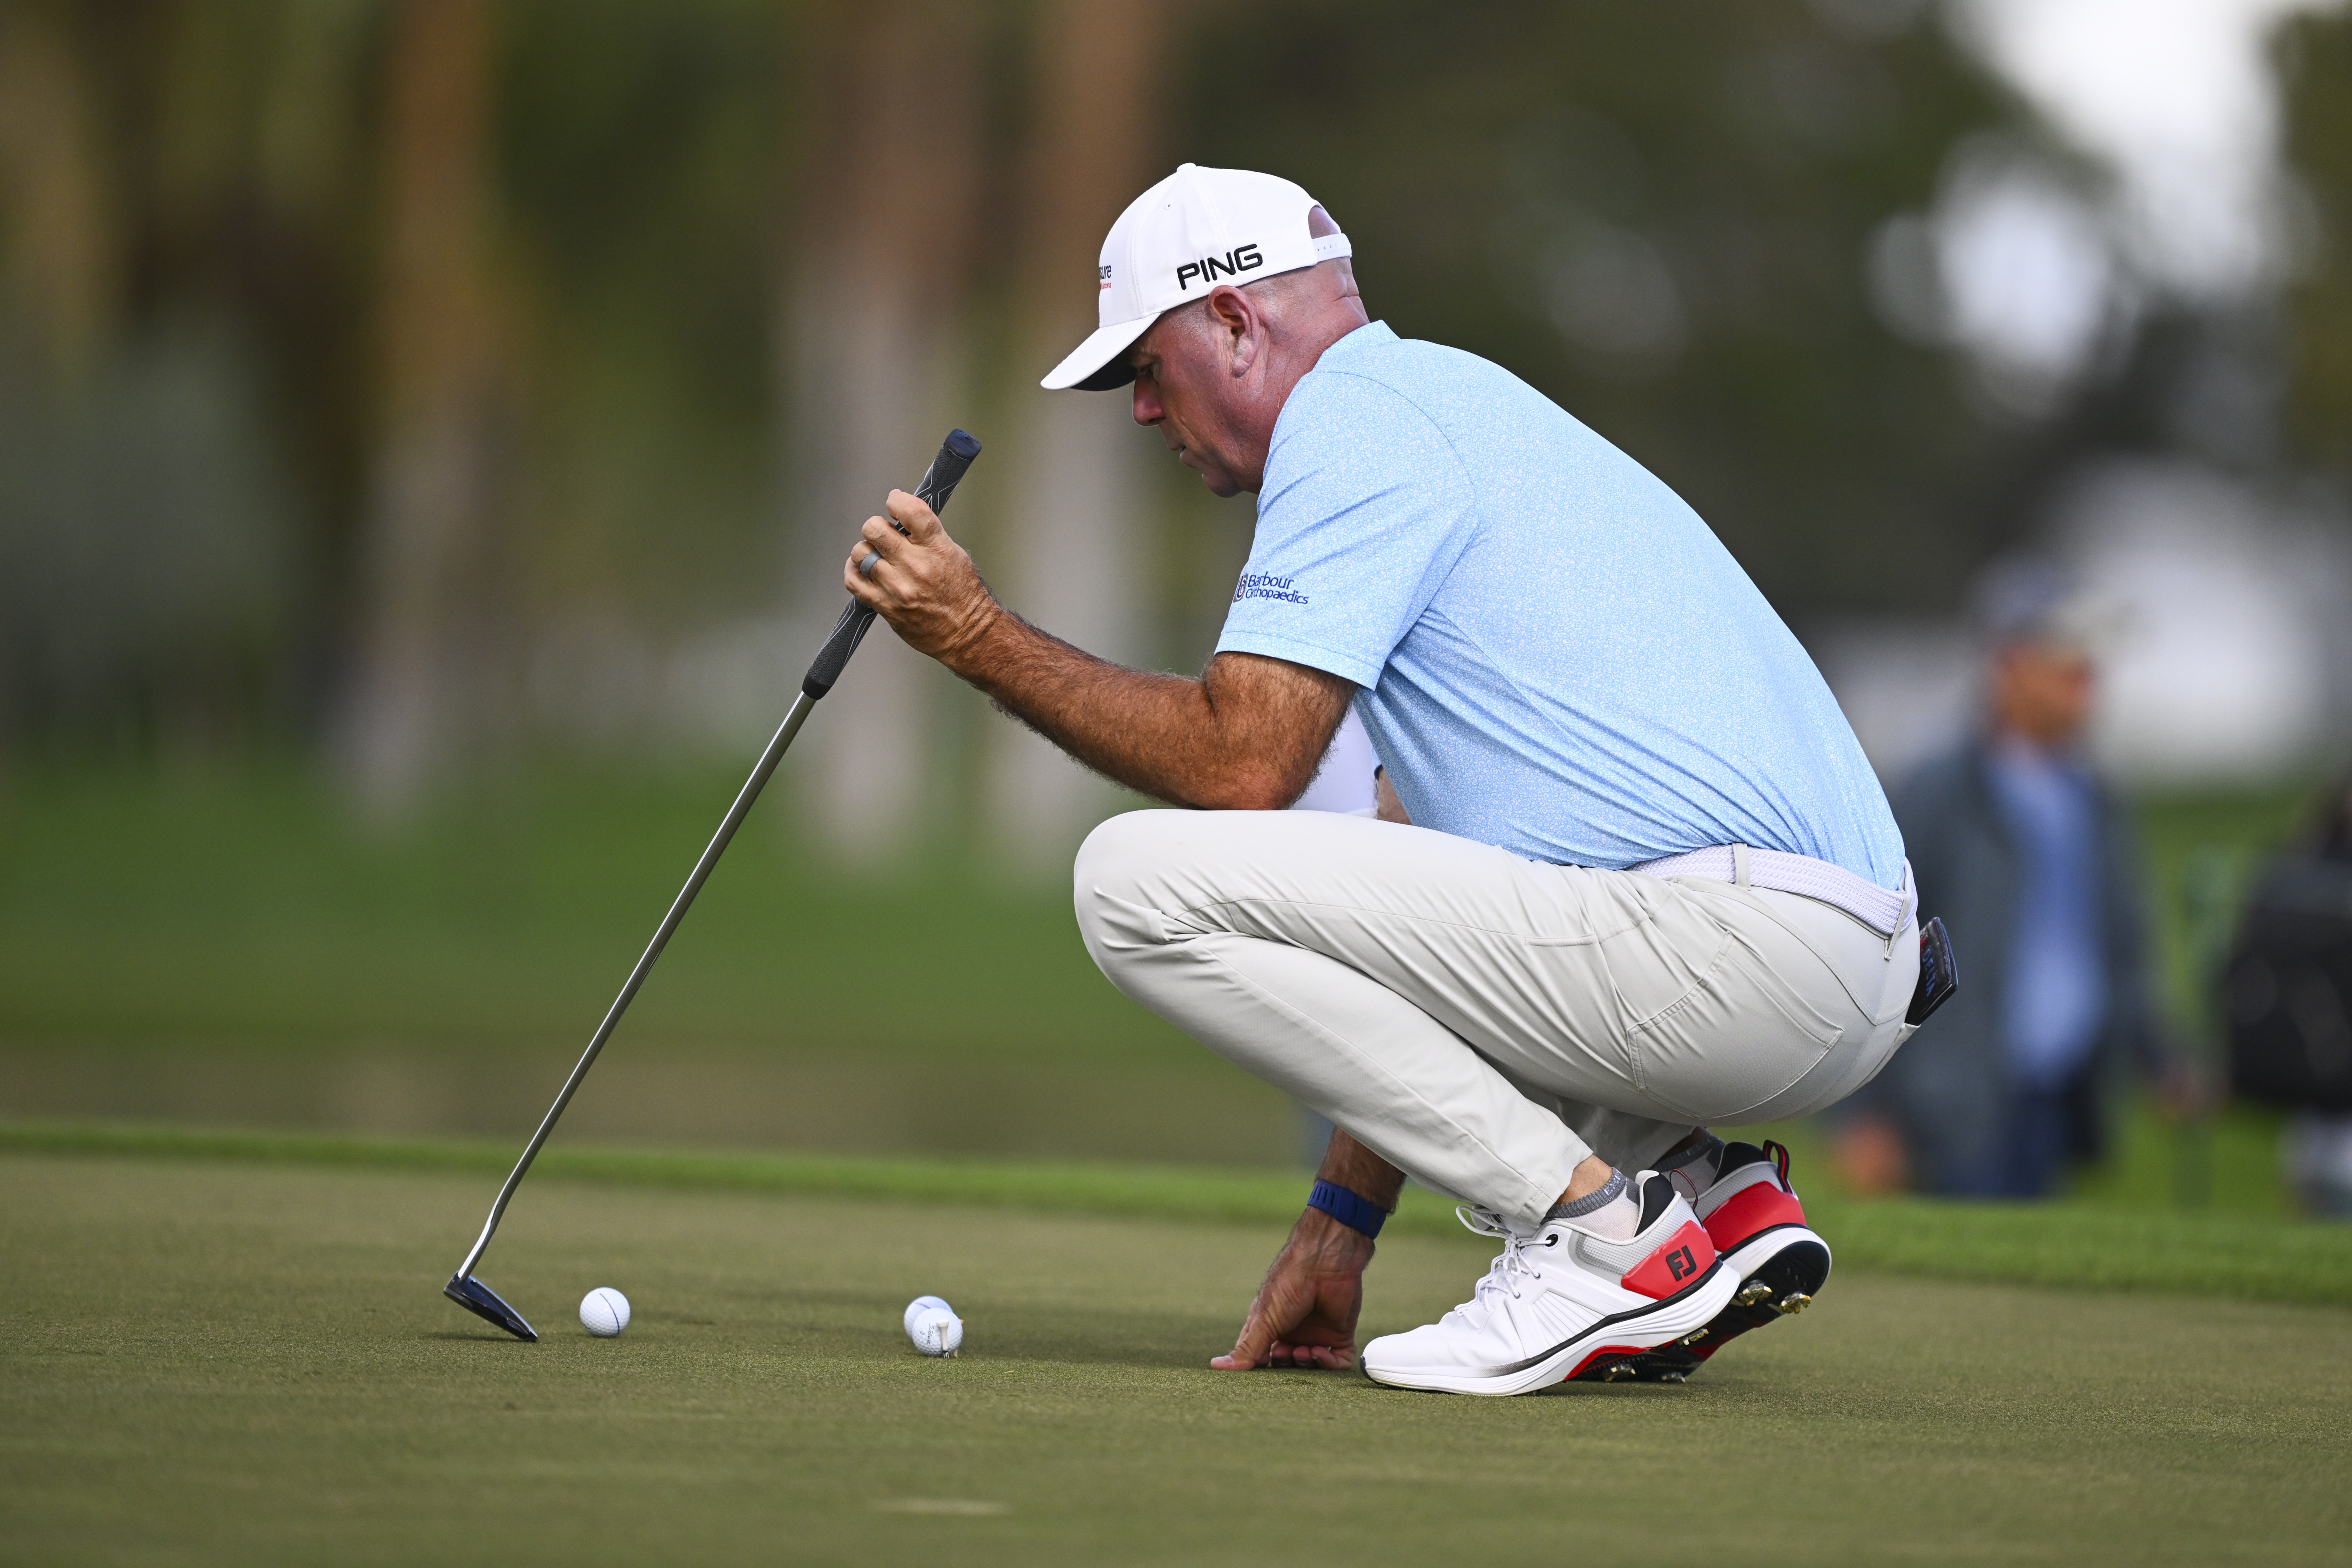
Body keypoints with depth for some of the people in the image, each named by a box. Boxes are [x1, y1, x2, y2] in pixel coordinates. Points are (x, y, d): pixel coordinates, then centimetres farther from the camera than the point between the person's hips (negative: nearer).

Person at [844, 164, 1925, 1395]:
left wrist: (978, 636, 0)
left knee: (1143, 881, -11)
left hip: (1729, 944, -10)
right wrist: (1340, 1224, 25)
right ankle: (1710, 1198, 12)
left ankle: (1594, 1226, -10)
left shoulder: (1353, 415, -2)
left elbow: (1241, 762, -12)